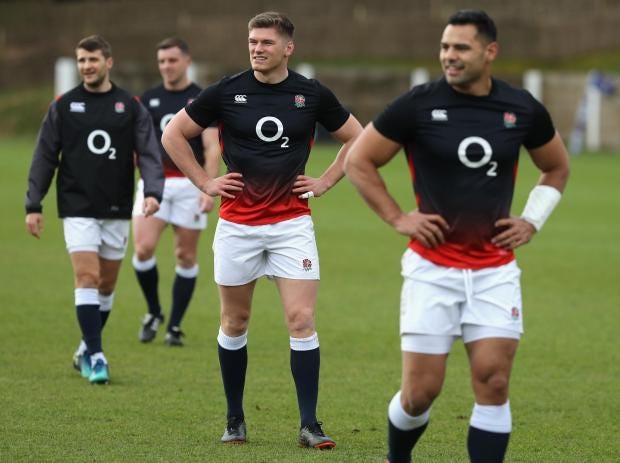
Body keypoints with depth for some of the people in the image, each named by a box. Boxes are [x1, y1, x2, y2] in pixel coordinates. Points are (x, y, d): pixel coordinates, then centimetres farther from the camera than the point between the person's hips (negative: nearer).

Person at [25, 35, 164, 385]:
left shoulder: (131, 107, 2)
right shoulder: (63, 106, 2)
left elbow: (149, 154, -4)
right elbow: (45, 157, 4)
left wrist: (153, 192, -22)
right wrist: (33, 205, -1)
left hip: (117, 211, 2)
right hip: (78, 208, -2)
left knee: (107, 283, 10)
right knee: (87, 277, -13)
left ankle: (87, 349, 27)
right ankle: (96, 356, -13)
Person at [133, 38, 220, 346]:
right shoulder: (148, 100, 10)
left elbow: (212, 148, -6)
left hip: (190, 185, -2)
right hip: (153, 182, 2)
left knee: (186, 256, 2)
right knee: (143, 248, -13)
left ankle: (175, 327, 12)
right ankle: (153, 313, 8)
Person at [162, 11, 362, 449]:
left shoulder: (312, 94, -1)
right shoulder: (227, 92, -3)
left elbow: (355, 137, 13)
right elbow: (173, 134, 7)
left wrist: (325, 181, 4)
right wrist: (204, 182, 1)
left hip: (292, 223, 0)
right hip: (237, 224, 1)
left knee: (302, 321, -9)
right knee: (234, 323, 8)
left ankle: (310, 425, -4)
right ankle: (235, 419, 22)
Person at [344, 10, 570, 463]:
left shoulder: (522, 109, 0)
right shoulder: (419, 104, -8)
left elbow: (557, 167, 19)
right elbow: (358, 161, 2)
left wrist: (532, 220, 6)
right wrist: (397, 218, -4)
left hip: (495, 269, 2)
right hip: (433, 267, -2)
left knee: (493, 383, -6)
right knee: (422, 389, -1)